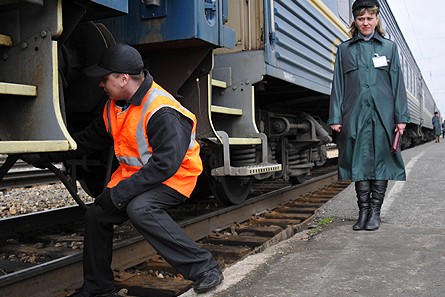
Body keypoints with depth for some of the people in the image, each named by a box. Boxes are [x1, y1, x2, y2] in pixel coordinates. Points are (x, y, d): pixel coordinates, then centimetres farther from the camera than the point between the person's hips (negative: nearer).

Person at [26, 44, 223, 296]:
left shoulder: (162, 112, -28)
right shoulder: (115, 106, 3)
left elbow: (166, 164, -33)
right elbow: (90, 139, 16)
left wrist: (121, 192, -30)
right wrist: (49, 156, 12)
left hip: (173, 176, -9)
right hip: (134, 173, 9)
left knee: (140, 208, -36)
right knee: (96, 214, 6)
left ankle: (204, 267, -25)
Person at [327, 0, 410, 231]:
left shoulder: (389, 47, 11)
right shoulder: (344, 49, 12)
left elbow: (397, 84, 8)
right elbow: (338, 85, 8)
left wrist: (401, 117, 1)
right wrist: (335, 117, 1)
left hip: (382, 115, 0)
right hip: (355, 115, 0)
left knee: (380, 162, 1)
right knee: (359, 162, 2)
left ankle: (375, 212, 10)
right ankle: (363, 211, 11)